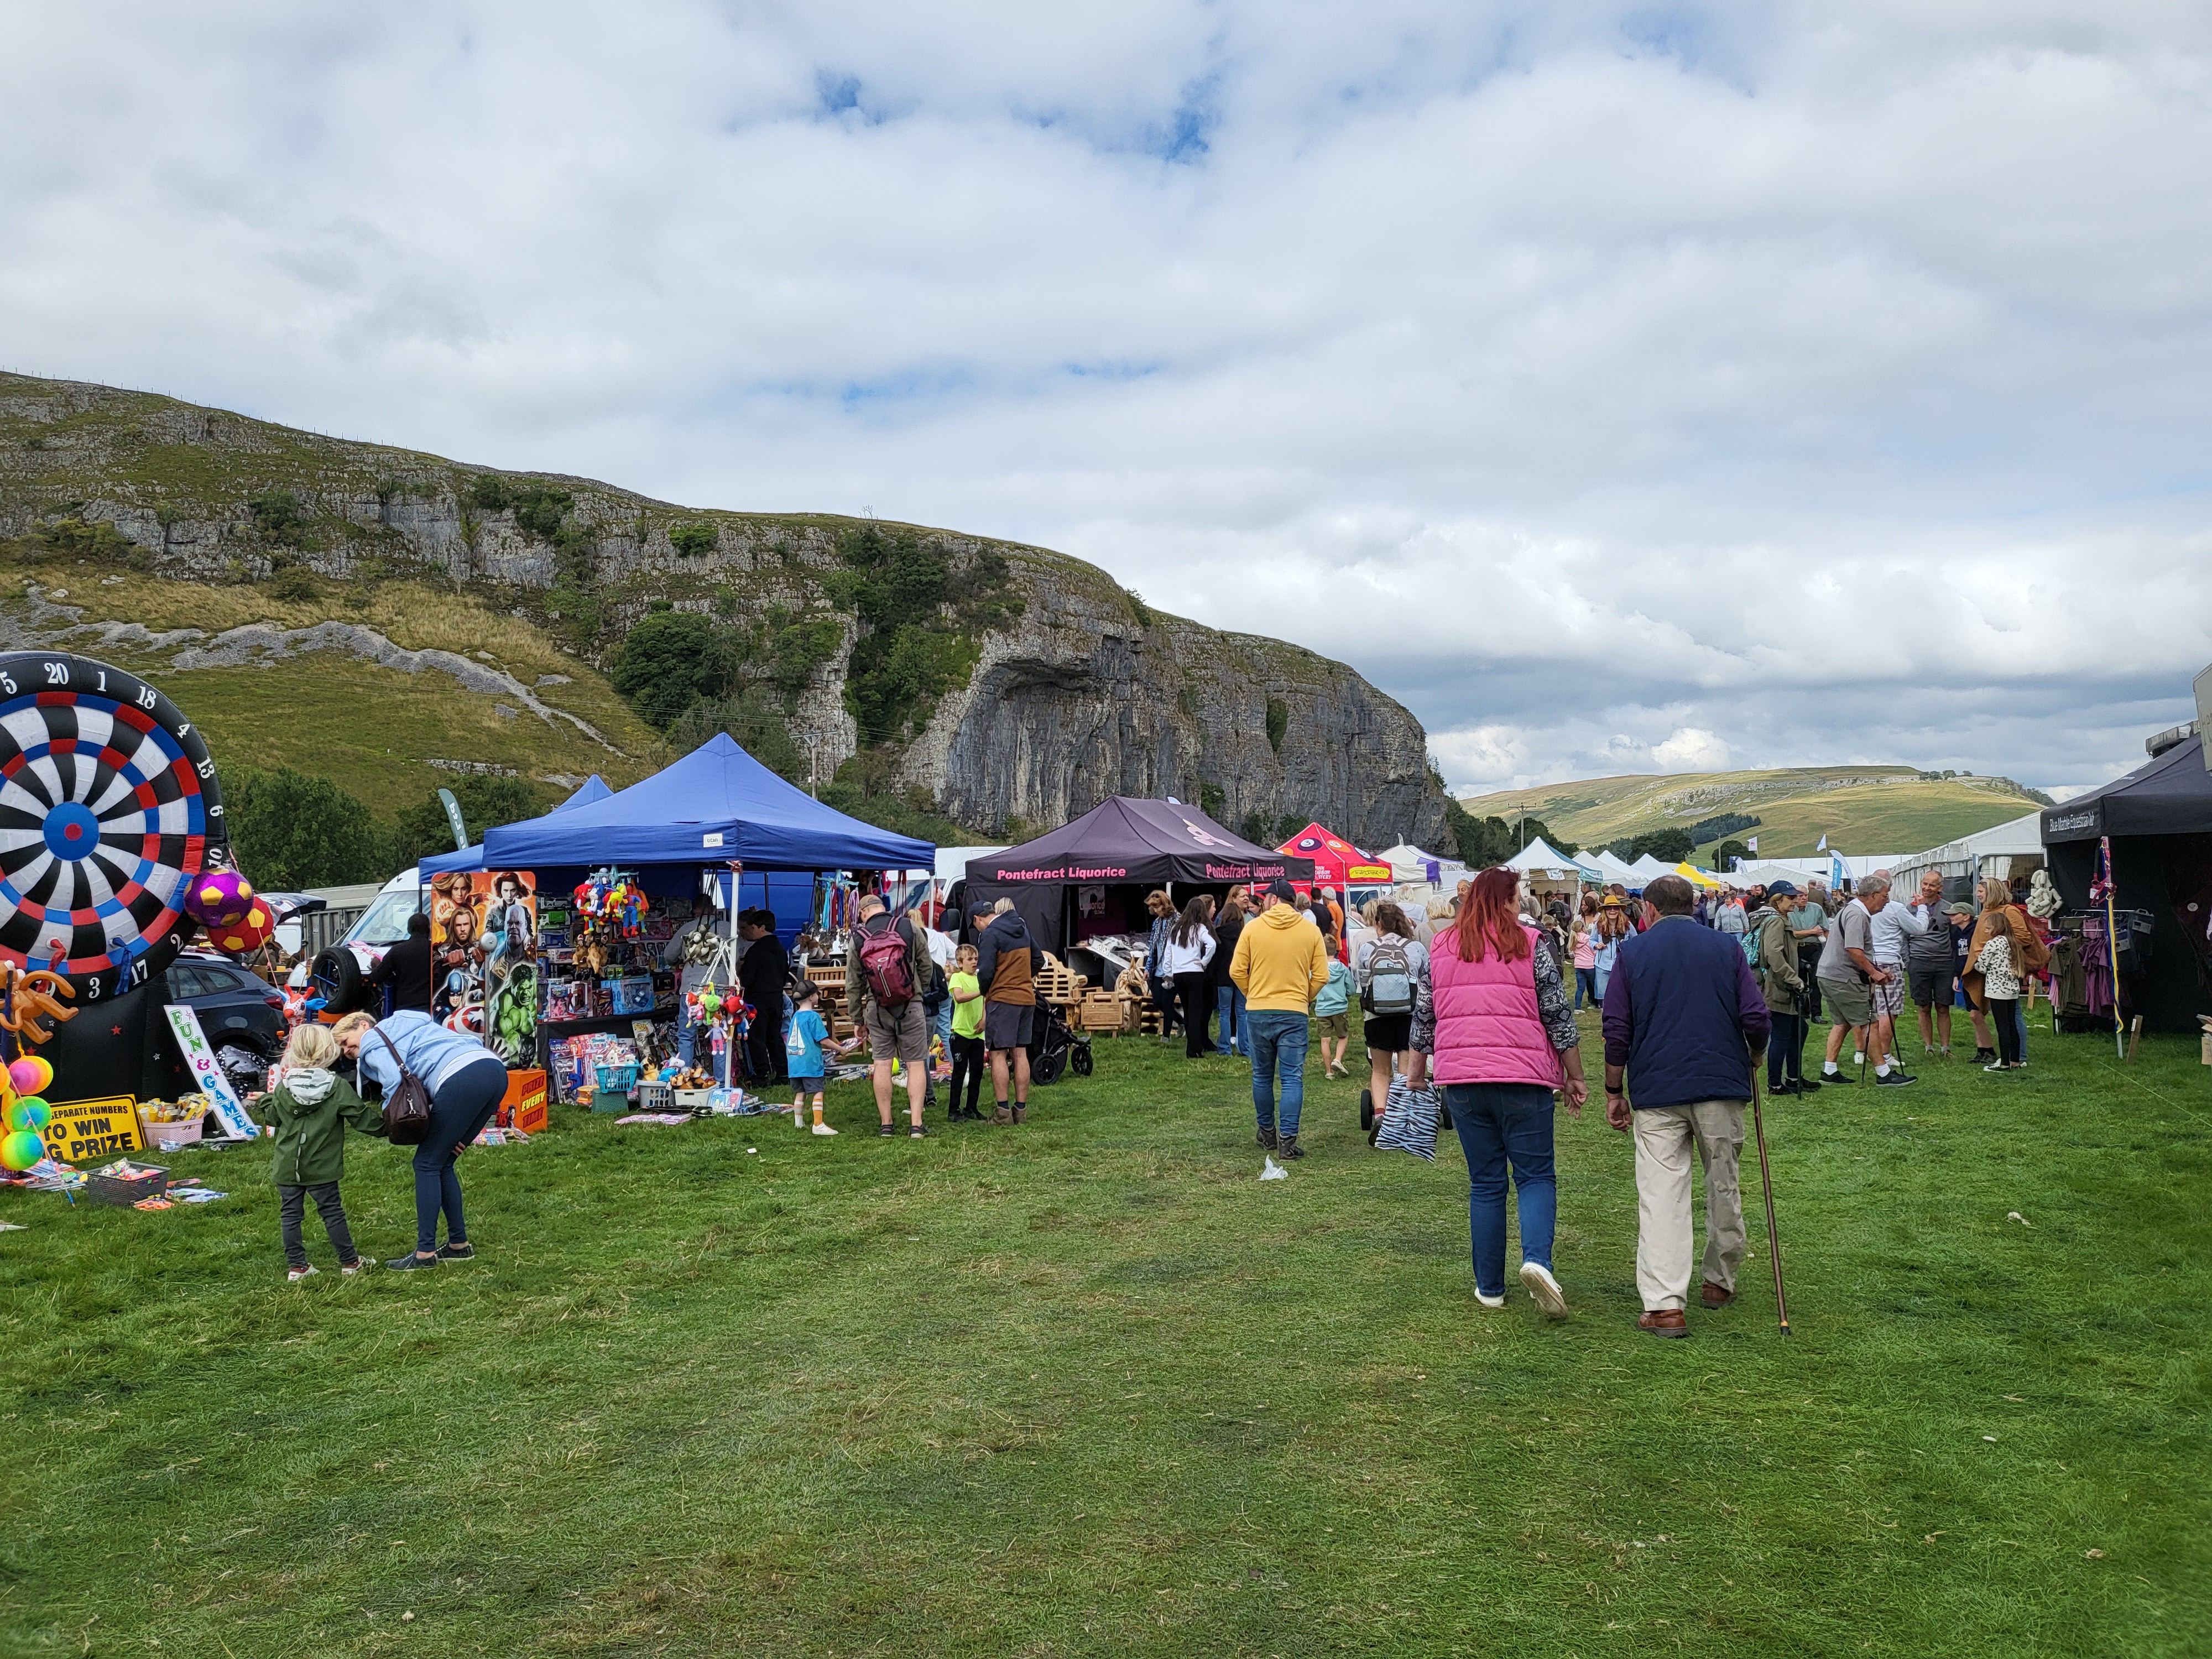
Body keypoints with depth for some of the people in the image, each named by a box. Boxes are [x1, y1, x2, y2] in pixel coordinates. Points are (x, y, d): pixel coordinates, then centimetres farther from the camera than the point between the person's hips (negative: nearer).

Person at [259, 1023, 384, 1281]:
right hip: (321, 1167, -2)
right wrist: (385, 1126, 8)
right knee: (332, 1212, 7)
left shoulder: (283, 1088, -3)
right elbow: (362, 1116, -8)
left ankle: (296, 1267, 12)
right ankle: (350, 1262, 15)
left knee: (290, 1214, 10)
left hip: (287, 1167, 2)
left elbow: (273, 1117, 9)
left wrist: (264, 1100, 29)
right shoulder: (338, 1087, -10)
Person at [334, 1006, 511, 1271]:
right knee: (441, 1165, 18)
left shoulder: (373, 1044, 11)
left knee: (427, 1164, 4)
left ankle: (425, 1253, 5)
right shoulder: (401, 1024, 35)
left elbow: (395, 1086, -7)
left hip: (463, 1078, -8)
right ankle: (459, 1244, 22)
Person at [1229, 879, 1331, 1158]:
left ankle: (1267, 1134, 27)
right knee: (1293, 1079, 0)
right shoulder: (1311, 931, 0)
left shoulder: (1252, 928, -1)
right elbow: (1322, 976, -2)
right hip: (1294, 1014, -1)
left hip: (1258, 1012, 1)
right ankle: (1288, 1142, -7)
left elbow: (1237, 971, -2)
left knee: (1262, 1077, 15)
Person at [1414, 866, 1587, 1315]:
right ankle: (1537, 1258, -19)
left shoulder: (1440, 949, 9)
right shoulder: (1533, 944, -1)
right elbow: (1559, 1017, -1)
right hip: (1523, 1076, -3)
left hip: (1461, 1079, 3)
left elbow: (1423, 1020, 13)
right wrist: (1575, 1078, 7)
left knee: (1485, 1183, 11)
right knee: (1535, 1175, 5)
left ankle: (1489, 1287, 13)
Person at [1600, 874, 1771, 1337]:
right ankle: (1720, 1282, 31)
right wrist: (1753, 1059, 21)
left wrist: (1614, 1093, 8)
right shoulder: (1727, 948, 6)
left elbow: (1617, 1030, 0)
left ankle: (1665, 1305, -10)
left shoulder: (1632, 953, 3)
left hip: (1656, 1093, -2)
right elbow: (1757, 1020, 0)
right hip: (1722, 1089, 2)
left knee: (1660, 1195, -3)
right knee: (1724, 1188, 17)